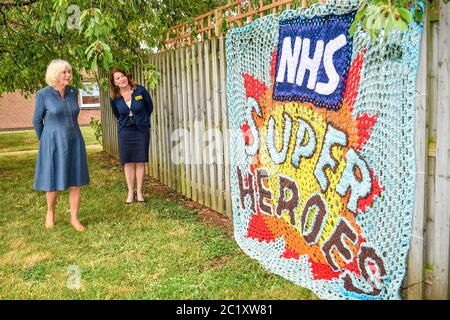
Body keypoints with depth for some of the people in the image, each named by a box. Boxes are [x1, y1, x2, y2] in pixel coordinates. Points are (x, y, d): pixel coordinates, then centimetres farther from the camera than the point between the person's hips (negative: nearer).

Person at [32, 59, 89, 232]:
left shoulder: (73, 91, 2)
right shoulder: (43, 94, -9)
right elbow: (37, 120, 3)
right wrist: (44, 142, 12)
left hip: (74, 143, 4)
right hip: (54, 145, -3)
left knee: (76, 181, 4)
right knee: (54, 182, 7)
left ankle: (74, 218, 15)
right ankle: (50, 213, 32)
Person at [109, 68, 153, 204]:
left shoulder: (140, 90, -10)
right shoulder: (115, 98, -6)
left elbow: (149, 107, 6)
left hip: (141, 130, -1)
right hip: (125, 131, 1)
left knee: (140, 162, 1)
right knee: (128, 162, 2)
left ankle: (139, 192, 10)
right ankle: (130, 192, 12)